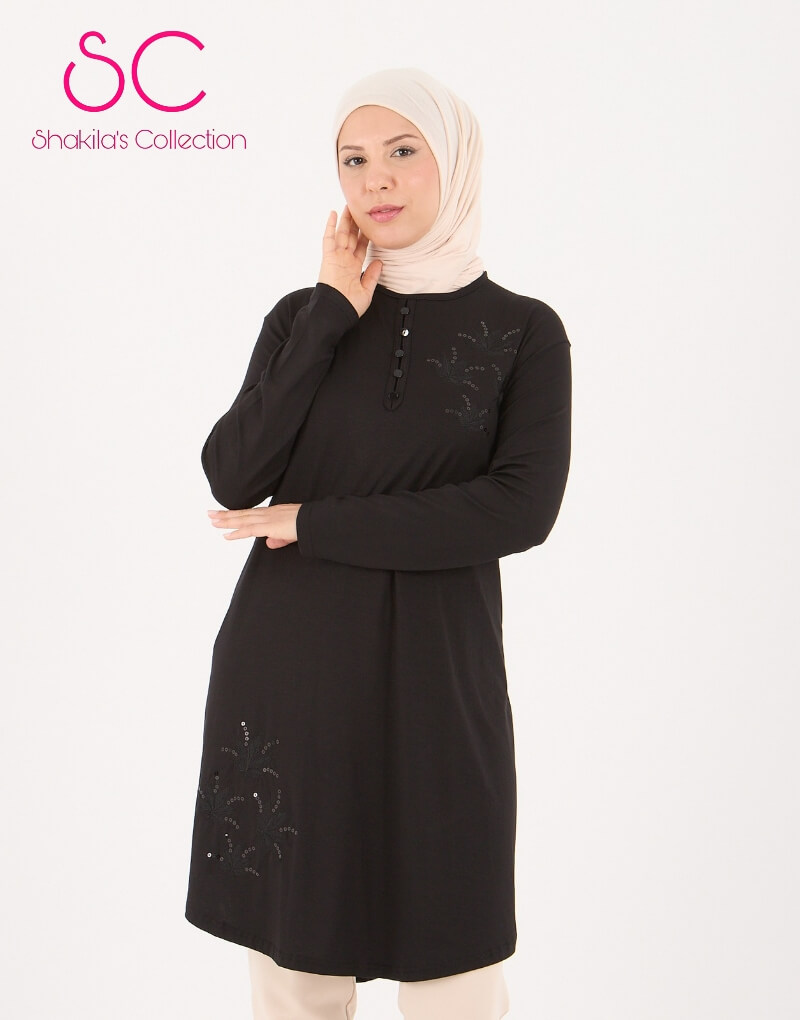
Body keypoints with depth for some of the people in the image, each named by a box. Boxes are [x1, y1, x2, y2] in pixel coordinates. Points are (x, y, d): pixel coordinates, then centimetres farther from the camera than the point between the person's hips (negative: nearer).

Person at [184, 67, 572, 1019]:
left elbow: (520, 509, -14)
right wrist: (331, 319, -7)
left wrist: (311, 524, -13)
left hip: (432, 673, -2)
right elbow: (232, 477, -5)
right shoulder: (303, 314, 7)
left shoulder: (523, 331, 0)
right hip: (285, 667, 2)